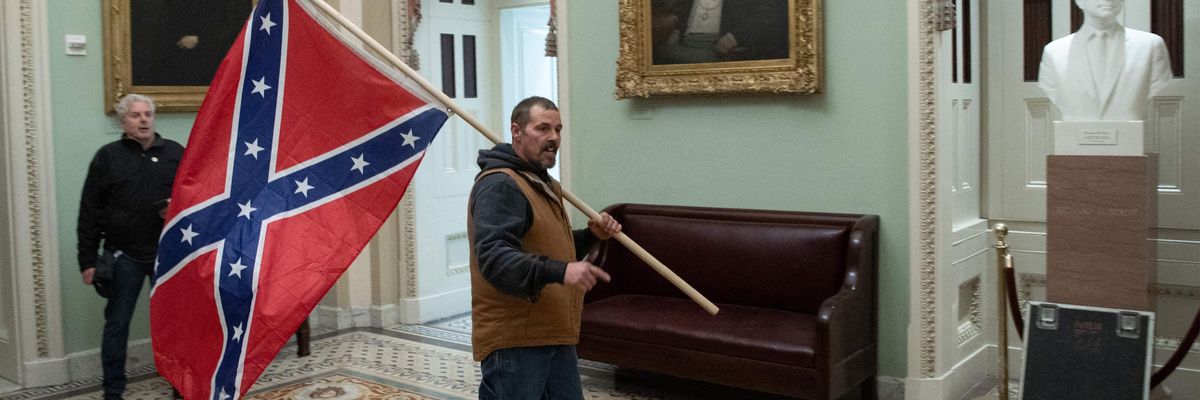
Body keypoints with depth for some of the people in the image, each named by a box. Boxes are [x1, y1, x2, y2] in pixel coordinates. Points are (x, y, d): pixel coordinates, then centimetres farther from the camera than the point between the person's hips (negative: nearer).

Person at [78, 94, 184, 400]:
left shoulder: (176, 153, 5)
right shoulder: (108, 157, 1)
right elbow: (89, 212, 0)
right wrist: (88, 259, -3)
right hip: (124, 256, -1)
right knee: (117, 323, 6)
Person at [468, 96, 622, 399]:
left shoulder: (543, 184, 19)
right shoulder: (499, 185, -15)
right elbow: (494, 257, -28)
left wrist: (590, 236, 13)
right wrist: (560, 271, -40)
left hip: (555, 337, 10)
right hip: (513, 342, -10)